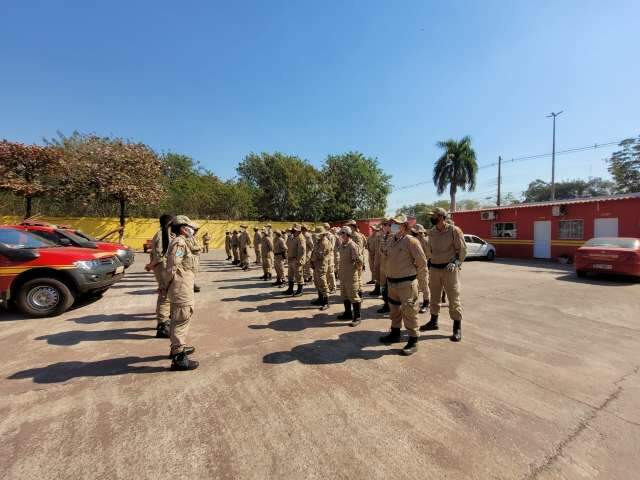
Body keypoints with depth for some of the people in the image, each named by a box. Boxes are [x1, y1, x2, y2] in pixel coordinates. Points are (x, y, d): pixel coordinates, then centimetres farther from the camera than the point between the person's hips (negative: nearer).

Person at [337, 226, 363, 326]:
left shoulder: (352, 245, -19)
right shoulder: (342, 245, 7)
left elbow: (359, 260, -23)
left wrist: (357, 269, -9)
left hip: (351, 276, -9)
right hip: (343, 275, 9)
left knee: (353, 296, 1)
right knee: (344, 295, 19)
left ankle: (357, 317, 12)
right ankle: (348, 313, 35)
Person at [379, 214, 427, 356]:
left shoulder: (411, 241, -15)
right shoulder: (390, 240, 7)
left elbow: (422, 262, -10)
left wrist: (412, 275, 0)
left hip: (406, 283, -8)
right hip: (391, 282, 8)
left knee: (409, 311, 0)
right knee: (394, 309, 20)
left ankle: (413, 341, 14)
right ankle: (395, 333, 38)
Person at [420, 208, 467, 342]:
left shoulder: (454, 230, -10)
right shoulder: (431, 232, 5)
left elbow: (462, 249, -6)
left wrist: (456, 263, -14)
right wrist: (432, 261, 12)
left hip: (449, 269, -5)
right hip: (434, 269, 5)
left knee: (454, 298, 1)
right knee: (434, 296, 15)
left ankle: (457, 328, 13)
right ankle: (433, 321, 31)